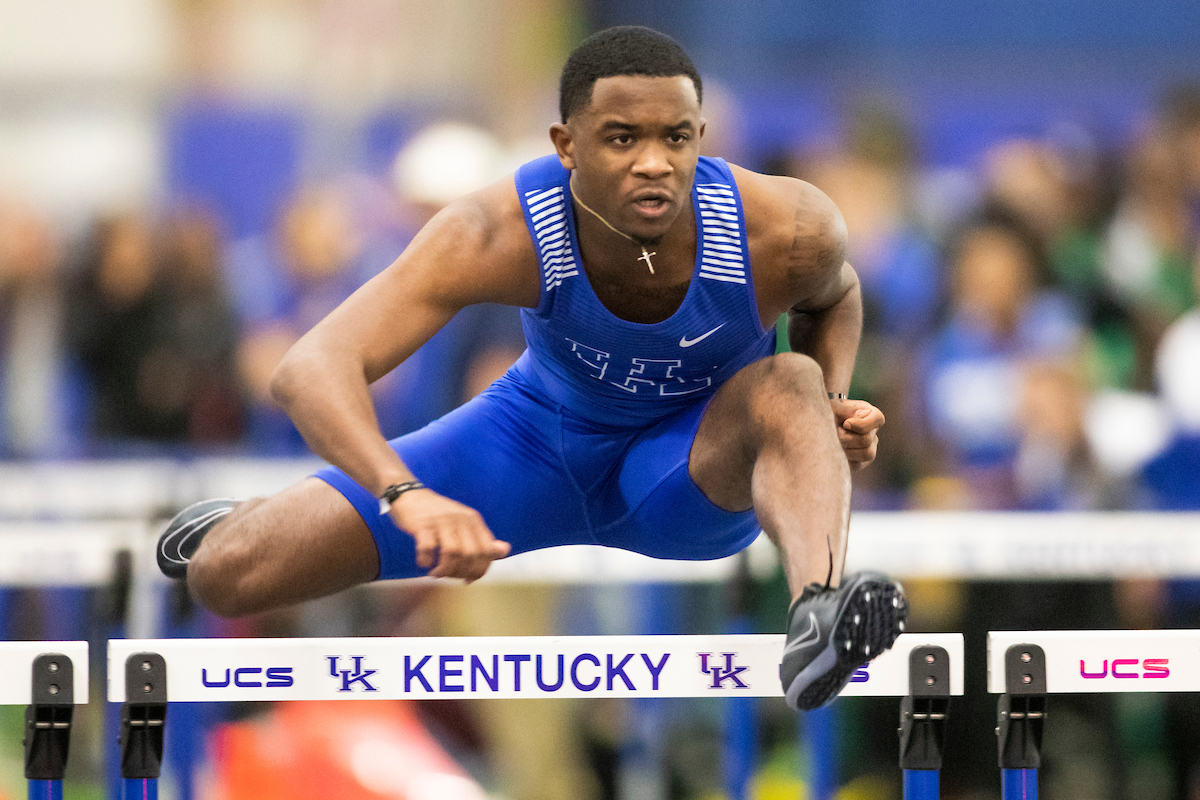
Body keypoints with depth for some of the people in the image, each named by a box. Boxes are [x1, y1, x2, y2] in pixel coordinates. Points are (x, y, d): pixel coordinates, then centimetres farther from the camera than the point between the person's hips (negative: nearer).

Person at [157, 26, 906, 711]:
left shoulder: (784, 228, -30)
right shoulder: (503, 232, -35)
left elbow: (834, 294, -1)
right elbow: (313, 368, -44)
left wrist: (834, 409, -21)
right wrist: (406, 499, -61)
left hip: (698, 471, -1)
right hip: (538, 446, 1)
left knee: (789, 385, -36)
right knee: (228, 575, -5)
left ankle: (818, 616, -57)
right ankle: (246, 521, 33)